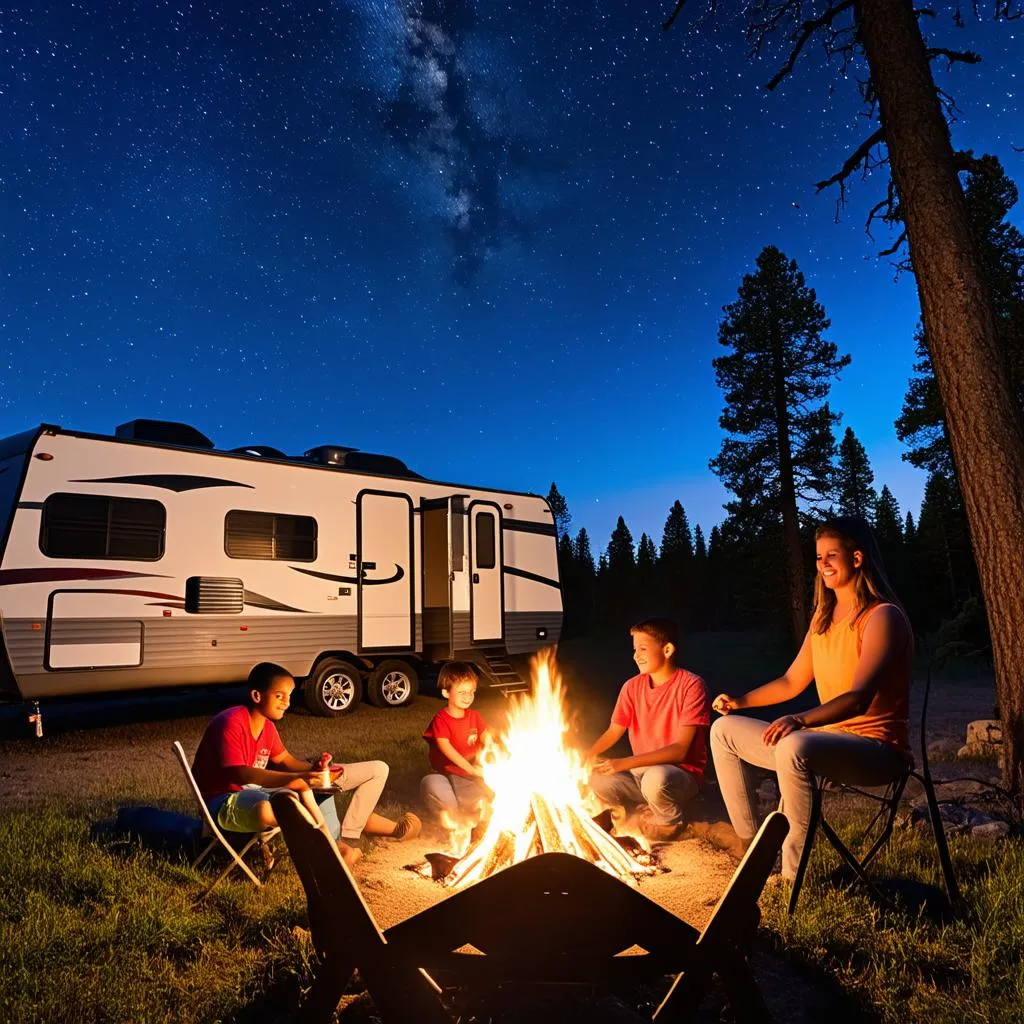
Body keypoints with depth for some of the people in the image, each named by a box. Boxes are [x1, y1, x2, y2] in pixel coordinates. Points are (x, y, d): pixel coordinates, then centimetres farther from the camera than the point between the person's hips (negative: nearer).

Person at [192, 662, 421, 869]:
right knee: (265, 811, -44)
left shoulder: (266, 725, 6)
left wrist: (314, 770, -12)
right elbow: (239, 774, -32)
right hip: (226, 801, -8)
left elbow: (286, 762, 11)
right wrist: (298, 778, -39)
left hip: (255, 790, 8)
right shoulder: (230, 723, -22)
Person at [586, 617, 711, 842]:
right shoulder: (632, 687, 0)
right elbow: (612, 733, 6)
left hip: (681, 773, -5)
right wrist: (584, 758, -14)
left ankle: (671, 822, -4)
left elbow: (679, 749, -21)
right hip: (641, 772, 5)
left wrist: (624, 763, -29)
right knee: (596, 779, -20)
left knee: (655, 779, -38)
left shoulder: (691, 685, -17)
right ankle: (648, 810, 5)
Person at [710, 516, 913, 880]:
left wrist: (802, 720, -43)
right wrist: (741, 701, 3)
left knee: (794, 747, -40)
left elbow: (859, 697, -28)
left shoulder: (882, 616, -15)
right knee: (724, 730, 5)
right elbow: (792, 681, 16)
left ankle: (793, 872, -26)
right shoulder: (823, 617, 11)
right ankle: (747, 842, 3)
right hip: (826, 740, 9)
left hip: (876, 747, -9)